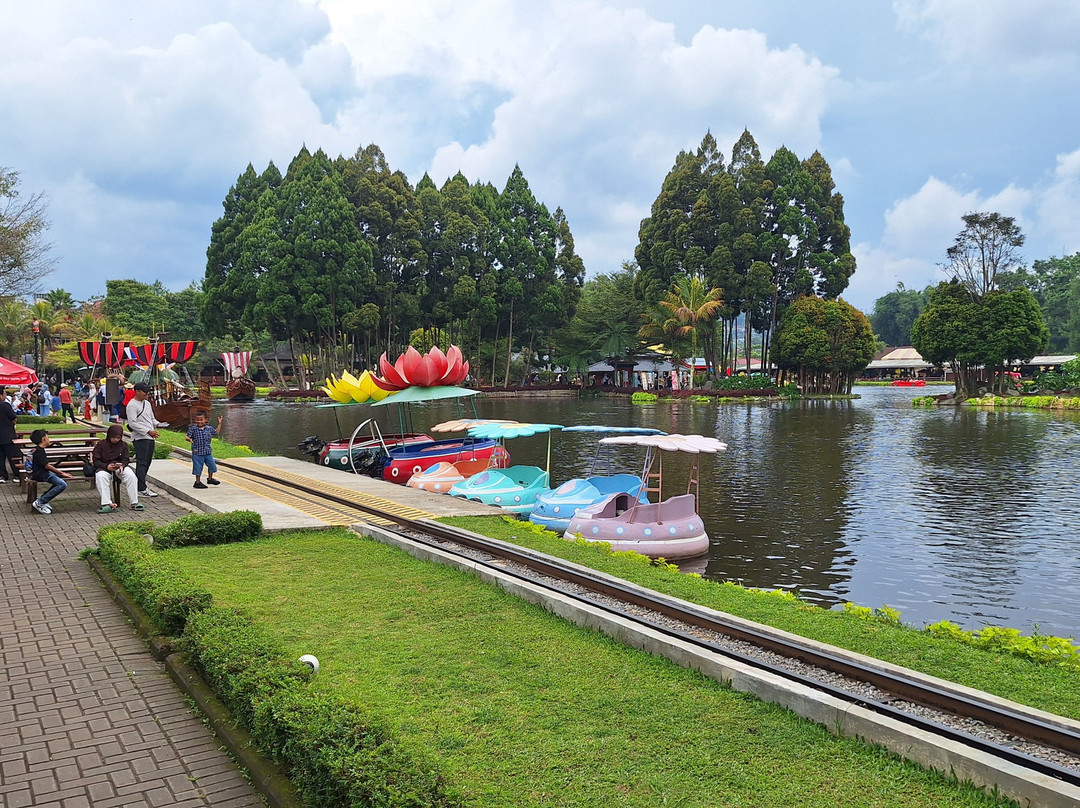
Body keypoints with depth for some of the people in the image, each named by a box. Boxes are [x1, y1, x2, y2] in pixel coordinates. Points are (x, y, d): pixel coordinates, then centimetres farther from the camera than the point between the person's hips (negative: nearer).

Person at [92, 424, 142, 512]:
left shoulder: (123, 445, 11)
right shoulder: (100, 444, 3)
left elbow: (126, 459, 4)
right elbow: (96, 461, -3)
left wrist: (122, 466, -21)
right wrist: (107, 466, -23)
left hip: (119, 467, 2)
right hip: (104, 468, -1)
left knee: (130, 475, -30)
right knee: (100, 476, -37)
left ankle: (134, 502, -26)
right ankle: (107, 504, -42)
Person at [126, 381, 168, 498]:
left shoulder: (147, 403, 18)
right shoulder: (132, 405, -9)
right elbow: (133, 423, -15)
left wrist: (158, 424, 5)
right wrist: (148, 431, -19)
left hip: (150, 438, 9)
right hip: (140, 438, -9)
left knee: (147, 463, 10)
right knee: (141, 463, -10)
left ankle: (141, 486, 17)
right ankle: (142, 490, -11)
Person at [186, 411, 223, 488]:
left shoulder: (209, 428, 4)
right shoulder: (193, 428, -8)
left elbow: (217, 432, 18)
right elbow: (188, 437, -7)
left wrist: (219, 423, 14)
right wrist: (189, 439, -29)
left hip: (208, 452, 4)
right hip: (197, 453, -4)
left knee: (212, 465, 8)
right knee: (198, 468, 3)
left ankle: (210, 478, 29)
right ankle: (198, 482, 18)